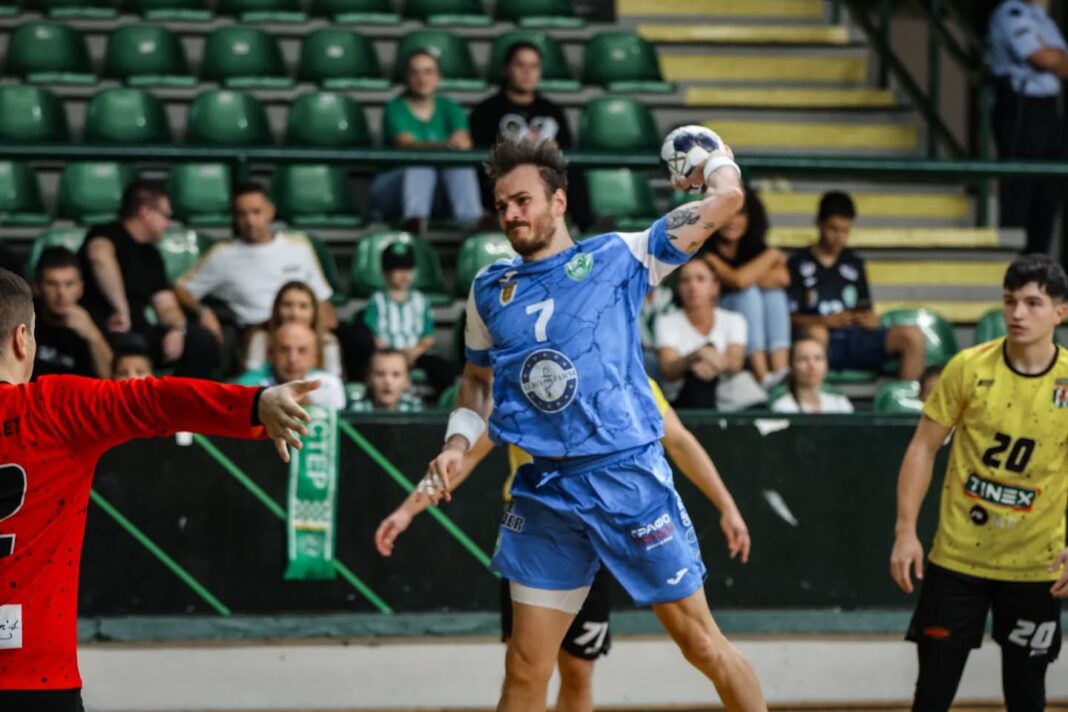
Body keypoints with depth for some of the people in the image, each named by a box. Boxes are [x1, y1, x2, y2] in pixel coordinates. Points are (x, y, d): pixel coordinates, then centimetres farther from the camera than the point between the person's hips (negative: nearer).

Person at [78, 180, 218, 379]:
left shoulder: (151, 254, 21)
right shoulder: (107, 235, -4)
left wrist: (177, 329, -8)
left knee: (202, 339, -13)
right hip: (103, 333, -7)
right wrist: (121, 309, -32)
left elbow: (166, 306, 16)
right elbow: (100, 255, -30)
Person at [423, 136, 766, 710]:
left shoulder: (617, 257, 0)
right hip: (542, 492, 3)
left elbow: (726, 198, -1)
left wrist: (716, 160, 19)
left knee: (703, 645, 2)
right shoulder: (489, 290, 12)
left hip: (628, 477, -3)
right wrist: (458, 441, 9)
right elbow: (477, 378, 26)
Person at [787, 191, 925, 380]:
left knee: (913, 336, -18)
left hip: (854, 339, 5)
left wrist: (870, 320, -3)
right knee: (815, 333, -41)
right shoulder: (799, 264, 5)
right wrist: (826, 321, -18)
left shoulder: (854, 263, 21)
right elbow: (789, 317, -3)